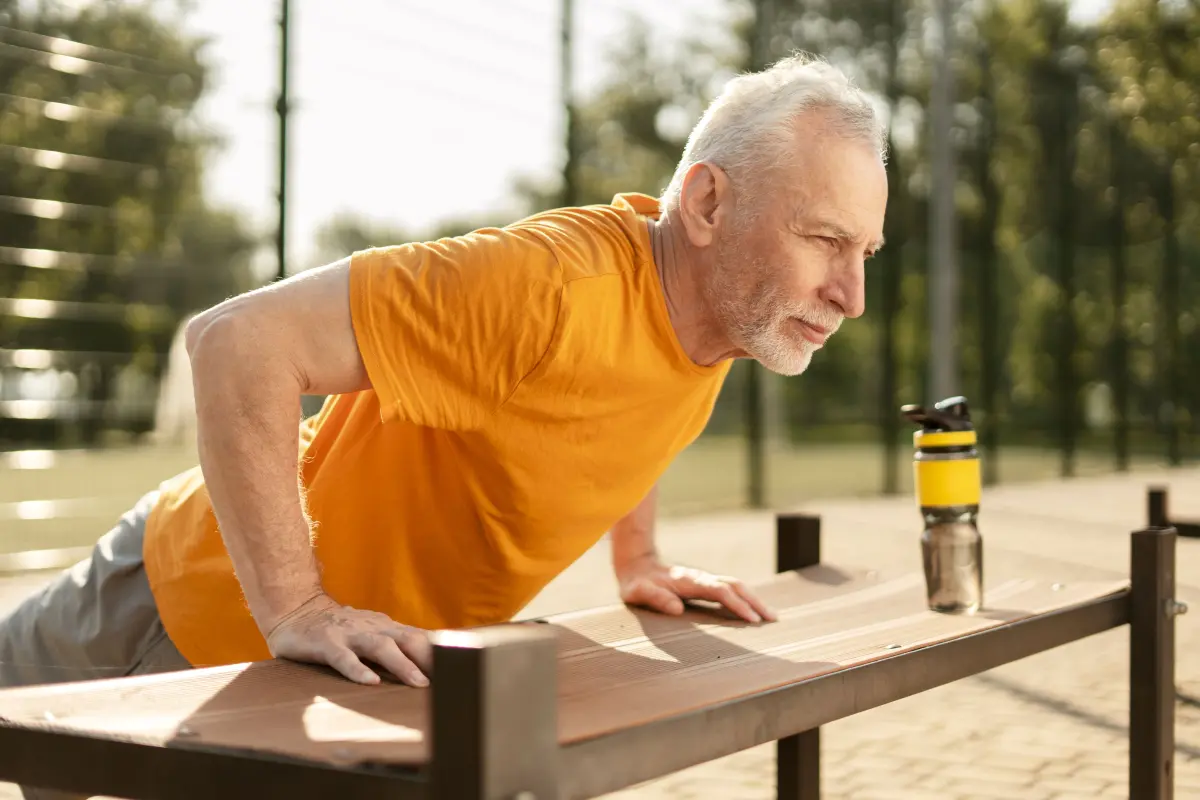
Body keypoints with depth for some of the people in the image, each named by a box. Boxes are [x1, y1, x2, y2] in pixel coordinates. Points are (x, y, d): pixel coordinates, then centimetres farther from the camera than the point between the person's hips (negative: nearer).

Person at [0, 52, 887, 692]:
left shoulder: (725, 306, -8)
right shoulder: (547, 285, -35)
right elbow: (238, 339, -35)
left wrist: (638, 561, 9)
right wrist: (293, 609, -36)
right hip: (200, 609, -7)